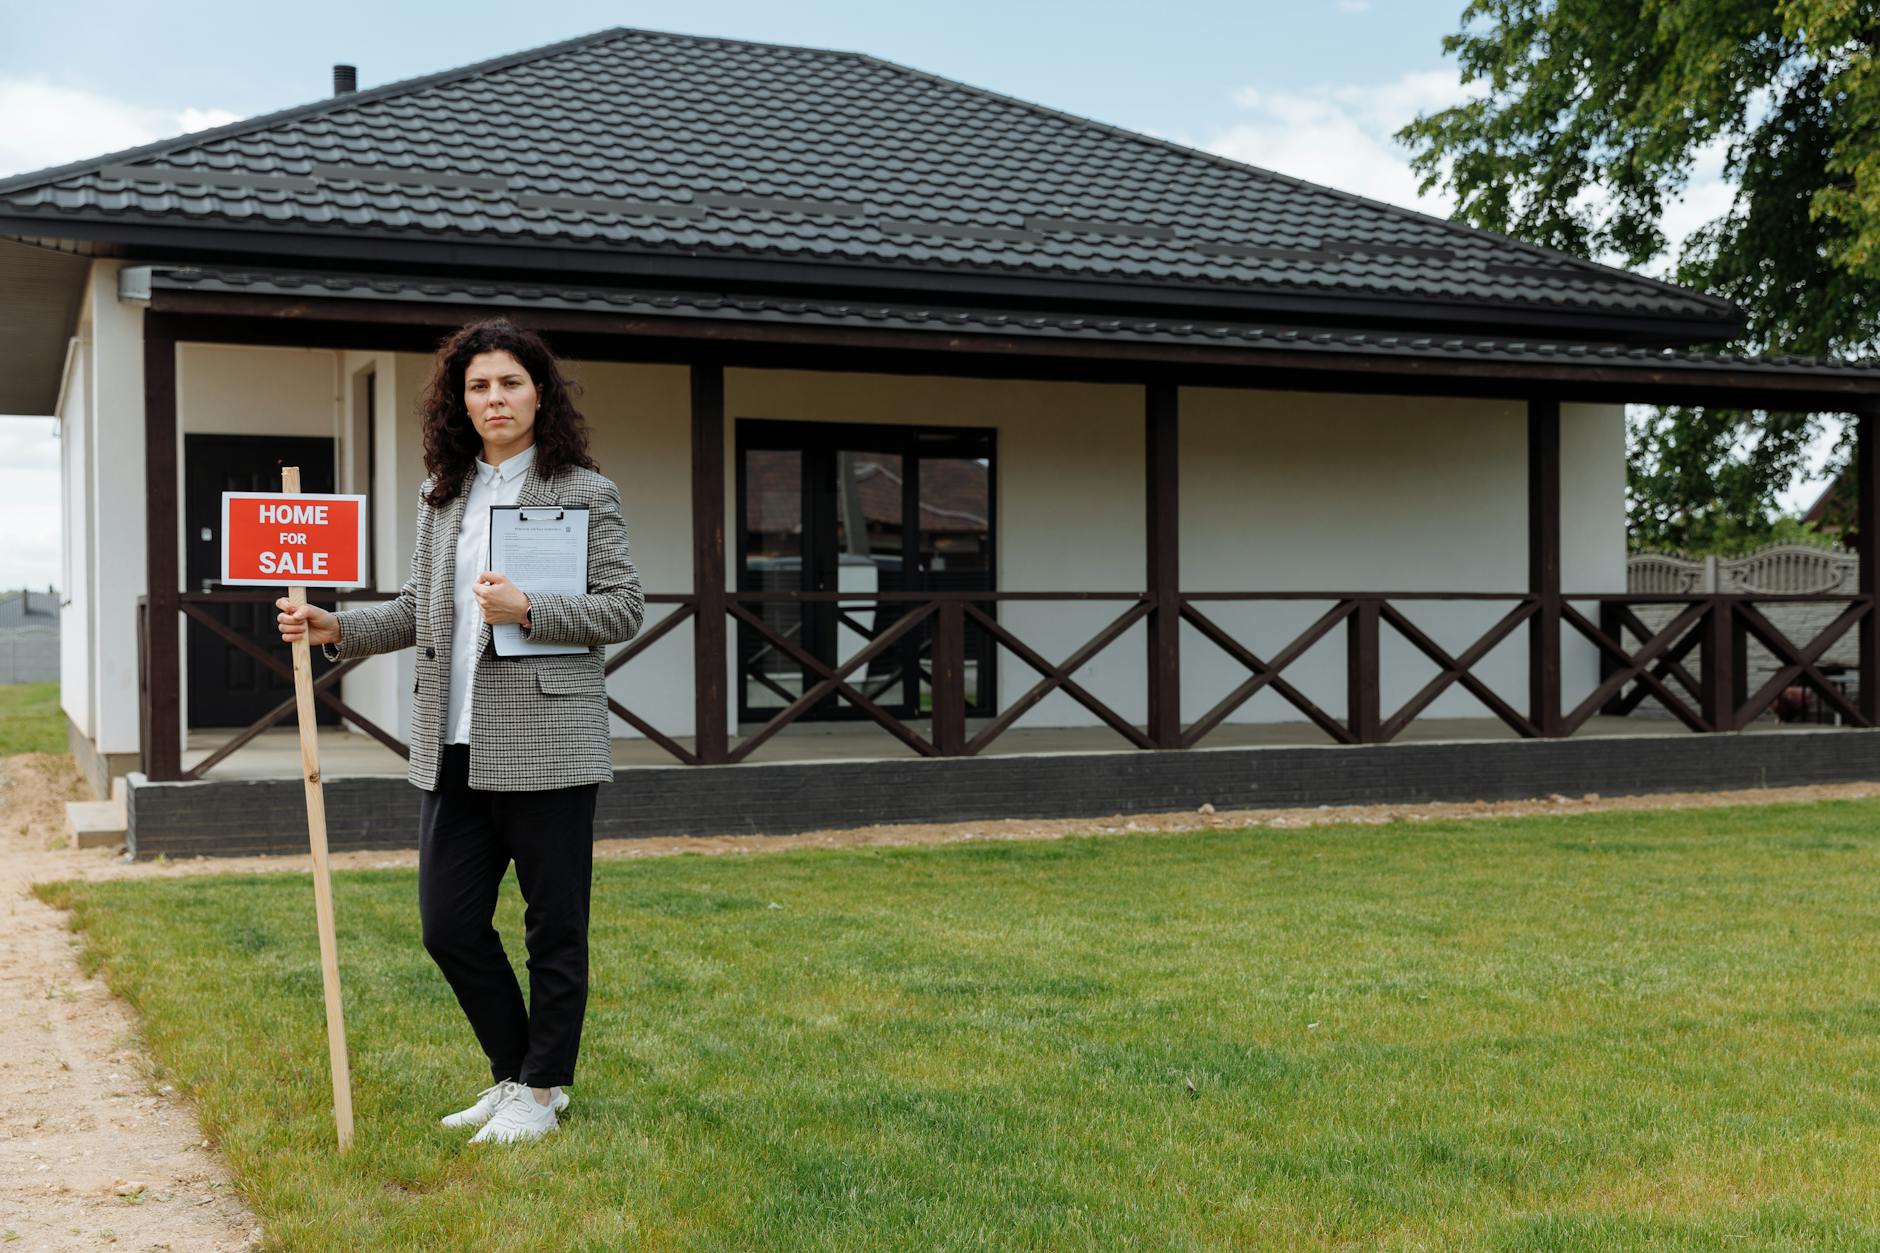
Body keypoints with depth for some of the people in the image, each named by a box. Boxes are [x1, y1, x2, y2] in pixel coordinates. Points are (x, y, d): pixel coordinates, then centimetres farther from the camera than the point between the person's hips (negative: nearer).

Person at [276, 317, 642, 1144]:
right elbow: (419, 608, 18)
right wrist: (337, 628, 2)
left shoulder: (584, 492, -2)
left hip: (547, 743, -5)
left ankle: (544, 1089, 21)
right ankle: (513, 1073, 26)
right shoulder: (441, 495, 14)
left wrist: (529, 610, -18)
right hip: (455, 745, 5)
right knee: (449, 926, 7)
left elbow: (624, 605, -5)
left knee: (554, 926, 5)